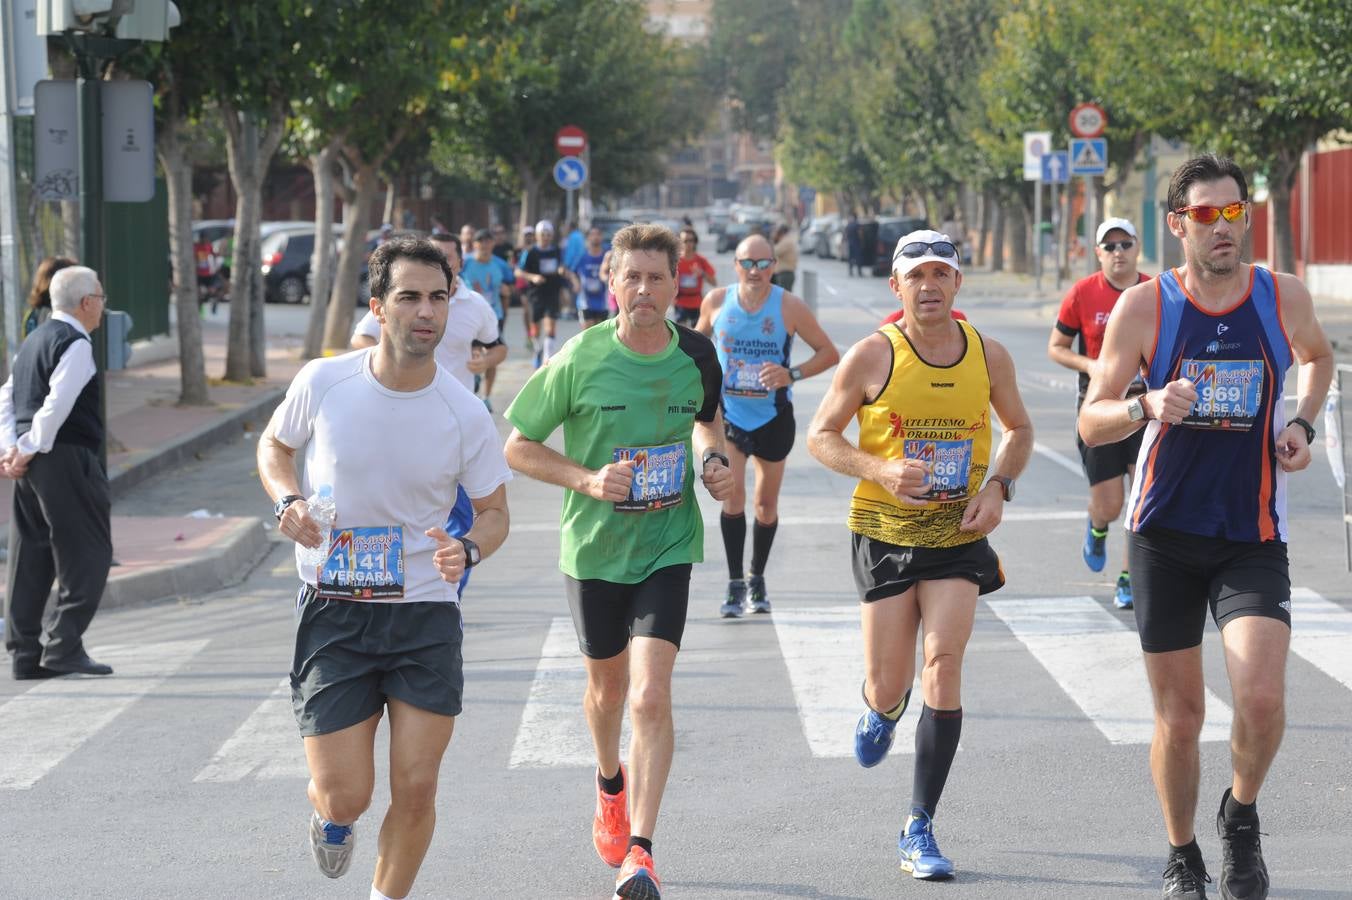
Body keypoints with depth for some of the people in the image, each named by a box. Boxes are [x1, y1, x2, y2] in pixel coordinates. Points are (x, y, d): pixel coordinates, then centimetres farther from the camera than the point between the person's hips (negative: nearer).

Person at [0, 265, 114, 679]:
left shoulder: (34, 341, 18)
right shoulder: (75, 344, -11)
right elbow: (58, 404, -20)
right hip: (66, 459, -9)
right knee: (87, 553, -3)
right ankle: (64, 646, -9)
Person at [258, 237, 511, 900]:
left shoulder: (465, 415, -7)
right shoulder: (323, 384, -7)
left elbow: (494, 512, 5)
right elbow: (274, 445, 13)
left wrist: (468, 550, -17)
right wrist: (288, 500, -8)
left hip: (426, 617, 1)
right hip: (332, 615, -1)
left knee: (415, 790, -2)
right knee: (344, 796, -3)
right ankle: (330, 818, 36)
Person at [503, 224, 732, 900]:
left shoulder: (697, 356, -6)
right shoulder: (581, 360, -13)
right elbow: (518, 447, -6)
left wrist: (714, 460, -3)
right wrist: (589, 480, -19)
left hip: (667, 547, 0)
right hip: (594, 546, 0)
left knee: (651, 695, -15)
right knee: (607, 688, 19)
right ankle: (611, 785, 51)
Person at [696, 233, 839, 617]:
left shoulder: (789, 306, -11)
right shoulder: (717, 301, -5)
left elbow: (829, 353, -6)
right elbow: (698, 340, 16)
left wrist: (792, 374, -21)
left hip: (773, 416, 0)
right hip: (728, 412, 0)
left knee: (766, 504, 10)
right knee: (732, 493, -16)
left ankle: (757, 580, 29)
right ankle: (735, 585, -11)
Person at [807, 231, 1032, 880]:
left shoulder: (989, 355, -2)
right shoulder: (872, 356, -10)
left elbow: (1019, 428, 15)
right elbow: (820, 436, -4)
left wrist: (999, 486, -4)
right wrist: (881, 470, -21)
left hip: (959, 534, 1)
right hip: (884, 530, -1)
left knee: (943, 663, -14)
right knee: (888, 685, 1)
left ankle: (919, 830, -5)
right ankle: (882, 708, 44)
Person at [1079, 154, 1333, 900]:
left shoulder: (1284, 298, -2)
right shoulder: (1144, 307, -6)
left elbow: (1316, 356, 22)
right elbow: (1091, 422, -5)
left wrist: (1302, 421, 3)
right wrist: (1146, 407, -26)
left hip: (1253, 537, 0)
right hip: (1166, 533, 0)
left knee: (1261, 695, -18)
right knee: (1179, 712, 5)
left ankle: (1241, 818, 10)